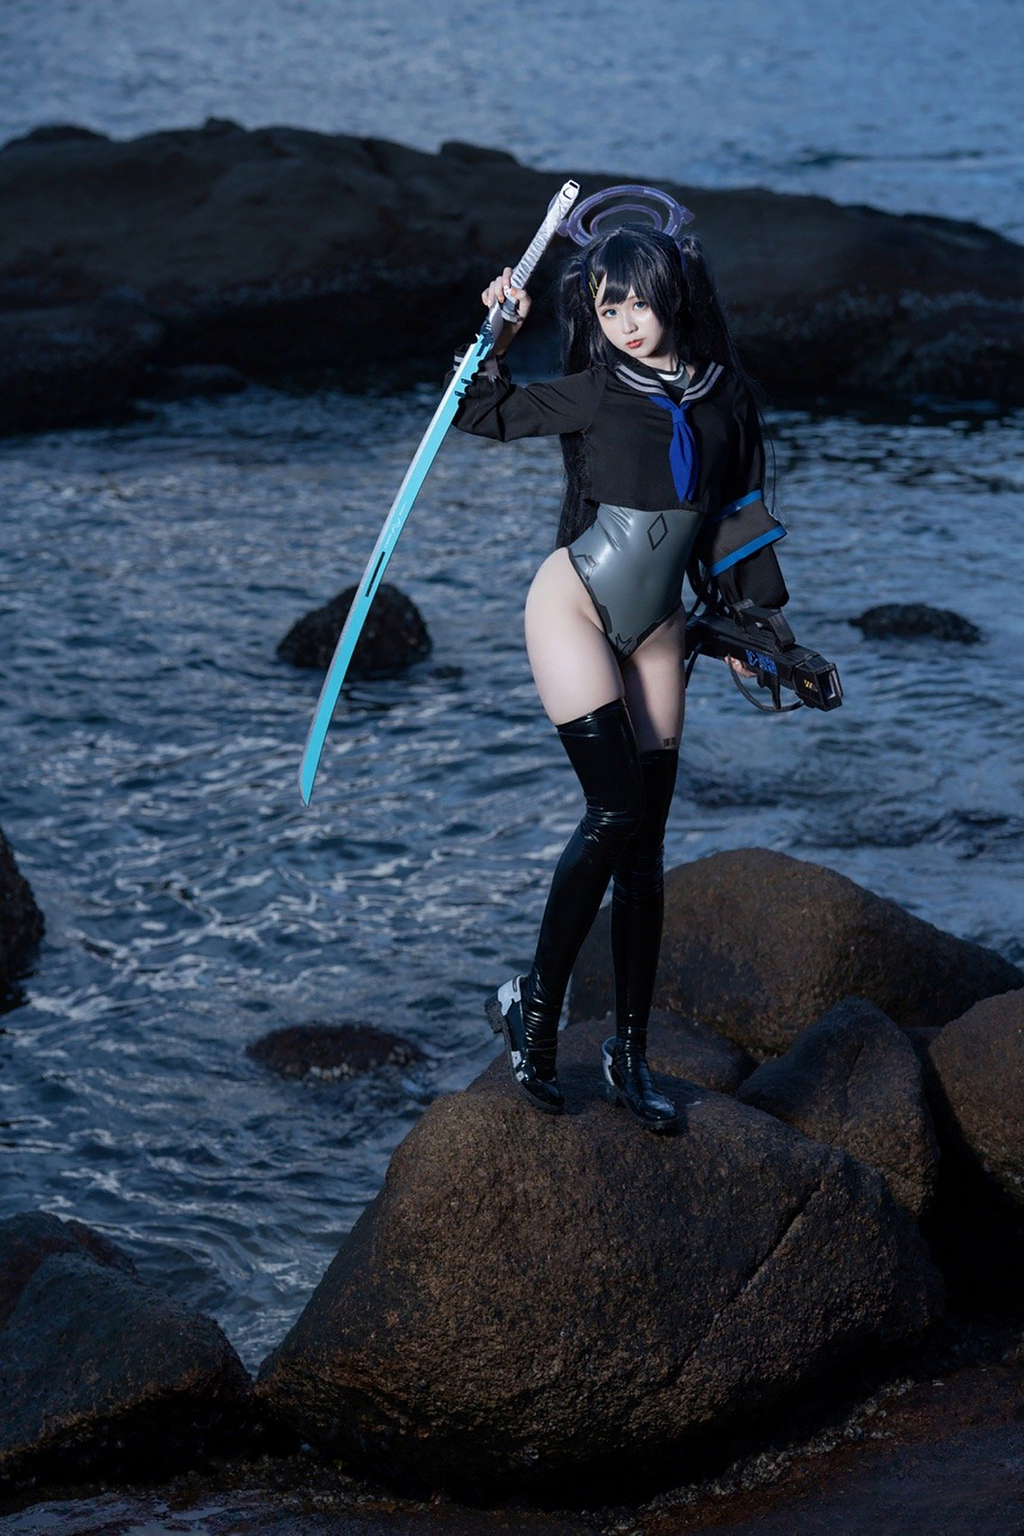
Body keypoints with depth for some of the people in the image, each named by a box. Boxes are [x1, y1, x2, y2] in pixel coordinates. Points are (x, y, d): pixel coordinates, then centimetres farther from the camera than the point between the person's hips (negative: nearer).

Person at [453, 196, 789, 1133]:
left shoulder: (725, 396, 1)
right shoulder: (597, 393, -8)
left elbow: (737, 516, 12)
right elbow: (479, 415, 5)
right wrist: (497, 340, -11)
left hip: (657, 631, 4)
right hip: (573, 610, -4)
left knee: (644, 841, 3)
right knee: (615, 811, -17)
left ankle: (630, 1054, 9)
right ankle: (534, 1005, -3)